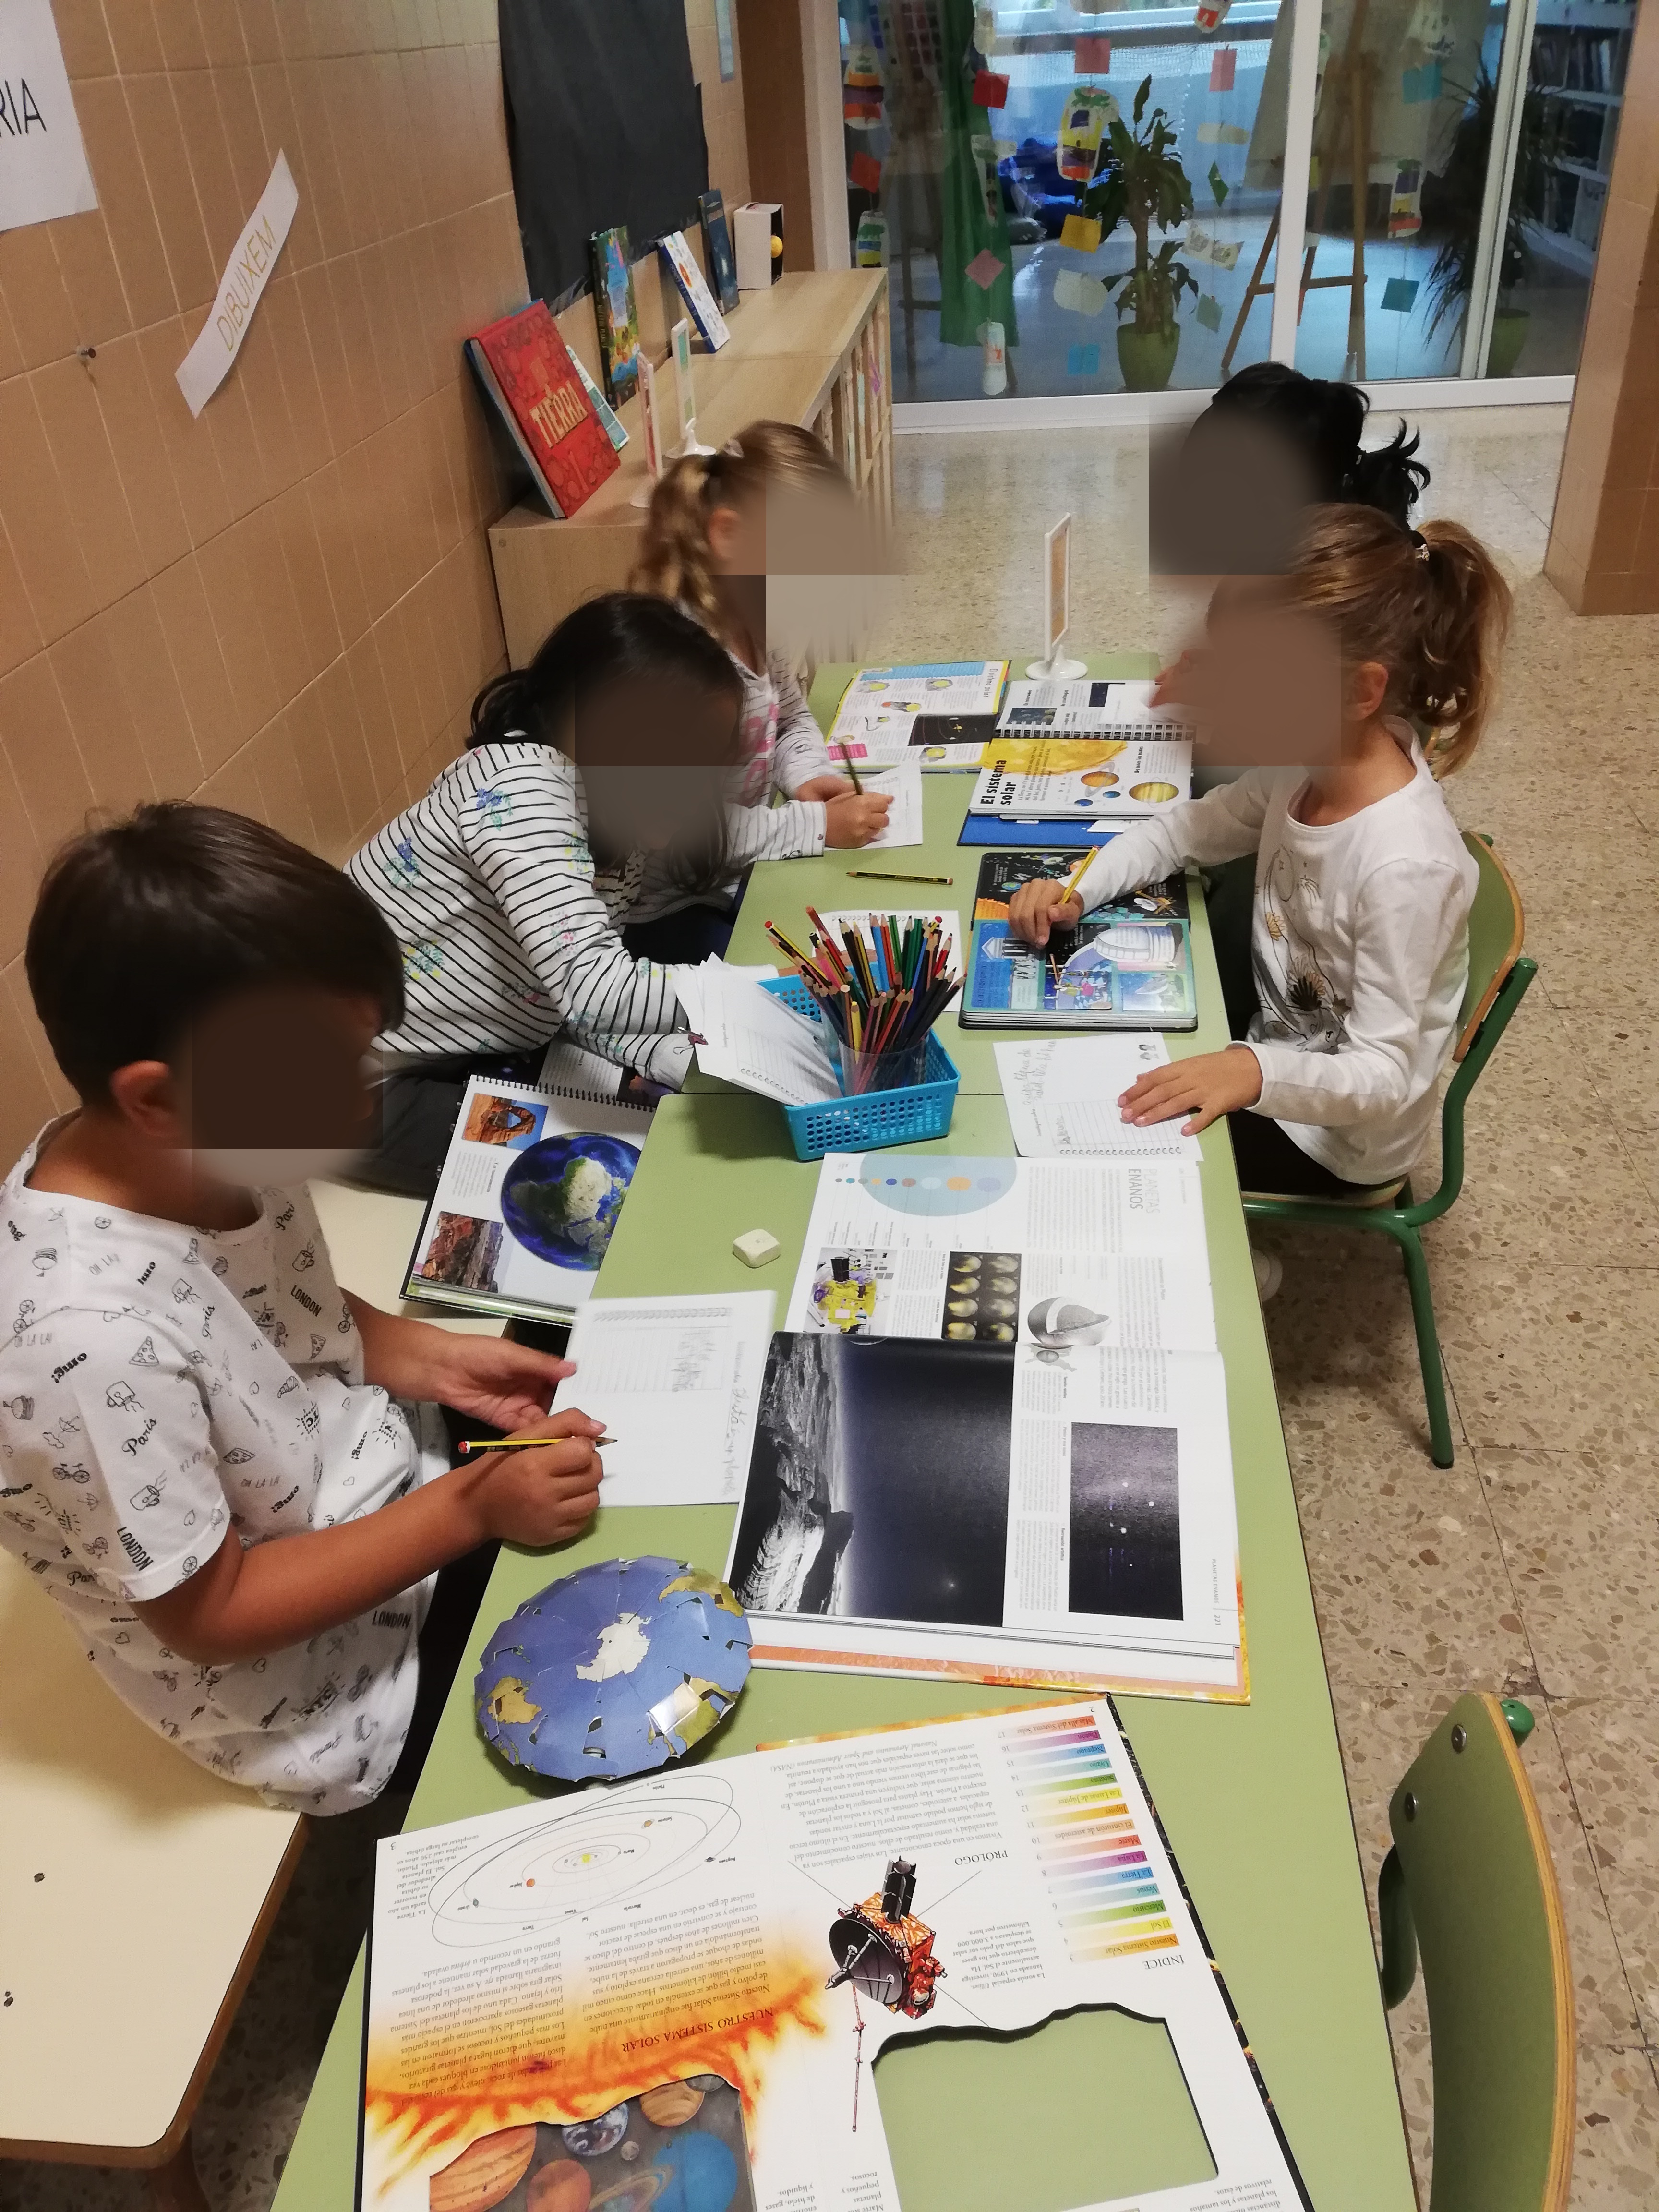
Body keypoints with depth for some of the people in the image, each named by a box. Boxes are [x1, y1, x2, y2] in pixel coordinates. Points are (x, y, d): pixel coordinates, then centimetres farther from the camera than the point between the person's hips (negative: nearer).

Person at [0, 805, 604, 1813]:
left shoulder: (209, 1154, -16)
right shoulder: (93, 1341, -37)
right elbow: (212, 1613, -24)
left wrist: (429, 1357, -10)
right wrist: (471, 1509, -25)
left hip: (382, 1479, 6)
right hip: (334, 1698, -6)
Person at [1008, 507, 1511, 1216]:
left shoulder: (1404, 865, -35)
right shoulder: (1306, 765, -12)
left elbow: (1382, 1078, -30)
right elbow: (1184, 831, 3)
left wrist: (1257, 1072, -47)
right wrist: (1076, 888, -13)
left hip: (1335, 1130, -7)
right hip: (1279, 1036, 7)